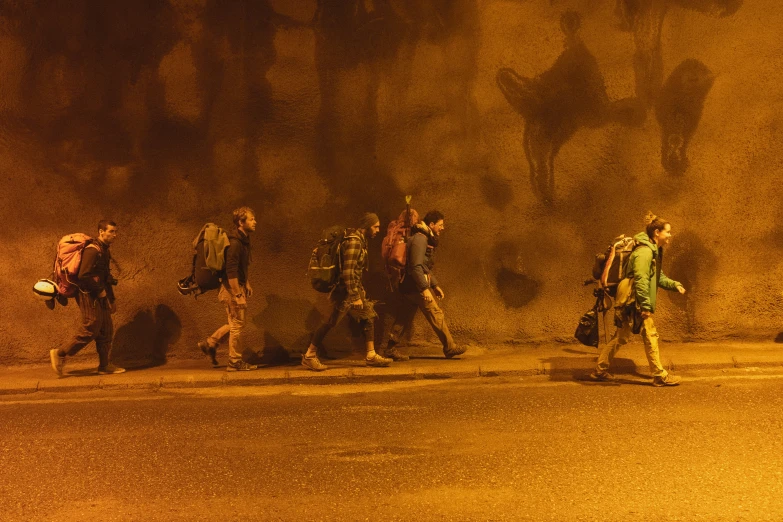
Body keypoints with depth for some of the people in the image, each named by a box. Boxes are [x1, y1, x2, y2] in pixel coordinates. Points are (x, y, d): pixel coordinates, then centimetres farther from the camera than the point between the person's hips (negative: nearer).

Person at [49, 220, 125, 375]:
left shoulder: (104, 251, 15)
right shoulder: (92, 250, -16)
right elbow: (84, 275, -25)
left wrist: (112, 299, 21)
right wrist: (100, 291, -16)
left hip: (100, 297, 10)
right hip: (89, 297, -10)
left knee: (107, 331, 9)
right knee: (90, 331, -6)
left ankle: (105, 365, 15)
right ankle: (60, 354, 7)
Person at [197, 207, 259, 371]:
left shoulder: (243, 240, 11)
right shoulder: (235, 243, -20)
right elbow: (231, 271, -24)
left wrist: (247, 283, 18)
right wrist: (238, 295, -24)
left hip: (237, 287, 10)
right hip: (232, 289, -10)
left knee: (235, 323, 18)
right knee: (237, 325, -1)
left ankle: (209, 343, 25)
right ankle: (235, 362, 9)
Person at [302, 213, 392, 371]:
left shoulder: (360, 240, 12)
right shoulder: (354, 241, -18)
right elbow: (348, 271, -24)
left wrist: (360, 291, 20)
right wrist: (355, 297, -24)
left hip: (355, 288, 10)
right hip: (345, 290, -10)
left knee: (369, 317, 8)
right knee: (332, 322, -6)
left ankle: (371, 356, 13)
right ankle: (309, 356, 2)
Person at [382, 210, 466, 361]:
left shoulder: (426, 239, 18)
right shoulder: (420, 239, -15)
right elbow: (416, 266, -23)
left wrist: (435, 285, 22)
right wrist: (425, 288, -25)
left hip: (409, 286, 10)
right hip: (416, 286, -10)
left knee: (404, 318, 10)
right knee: (436, 315, -1)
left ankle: (390, 349, 12)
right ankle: (449, 348, 7)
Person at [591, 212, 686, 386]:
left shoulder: (655, 251, 16)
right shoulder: (644, 252, -18)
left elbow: (658, 278, 21)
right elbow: (640, 280, -24)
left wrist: (674, 284, 5)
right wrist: (646, 306, -24)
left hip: (637, 303, 11)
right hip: (634, 302, -11)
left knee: (621, 336, 13)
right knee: (650, 336, -3)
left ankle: (600, 371, 20)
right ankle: (660, 376, 6)